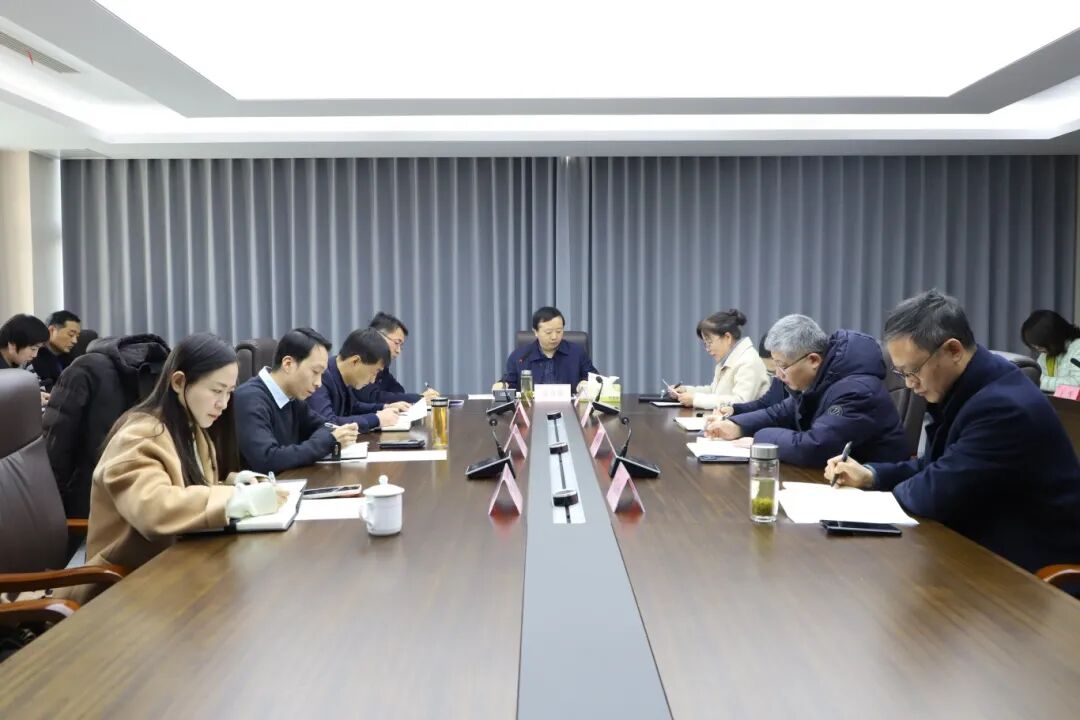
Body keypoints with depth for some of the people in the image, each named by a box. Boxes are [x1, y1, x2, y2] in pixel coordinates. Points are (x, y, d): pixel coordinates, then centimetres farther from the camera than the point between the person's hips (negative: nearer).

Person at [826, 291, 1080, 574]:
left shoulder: (1005, 406, -27)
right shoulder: (963, 388, 1)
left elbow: (936, 495, -26)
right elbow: (937, 467, 11)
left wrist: (896, 488, -6)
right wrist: (870, 475, -2)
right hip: (987, 545, 7)